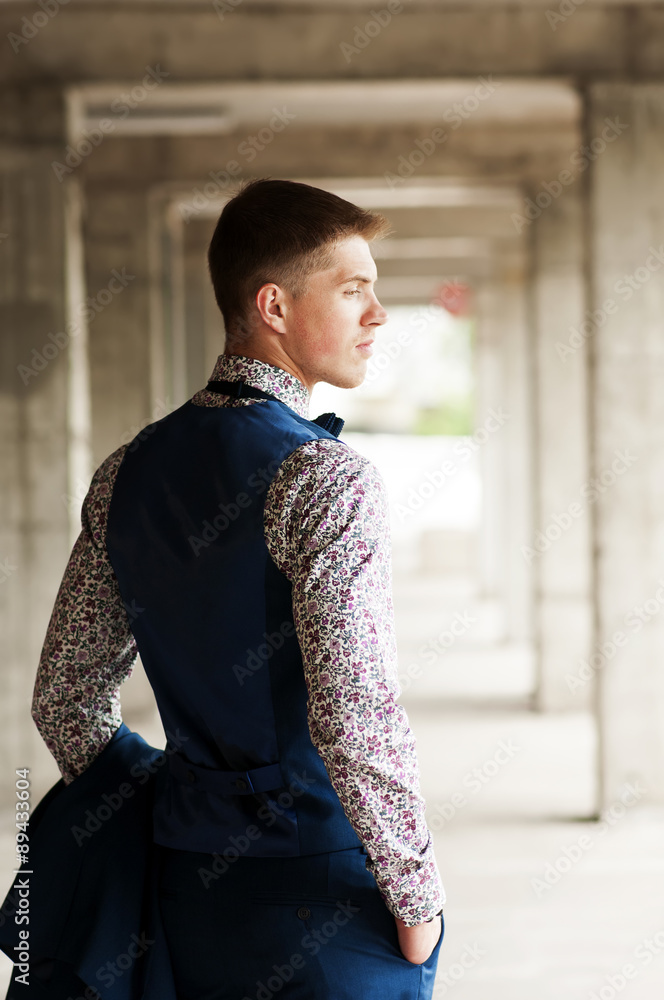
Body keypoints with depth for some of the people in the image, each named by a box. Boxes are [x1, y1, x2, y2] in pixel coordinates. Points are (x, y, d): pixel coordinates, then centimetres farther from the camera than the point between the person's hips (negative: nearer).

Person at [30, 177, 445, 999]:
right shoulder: (325, 478, -16)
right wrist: (418, 897, -13)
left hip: (189, 877, 7)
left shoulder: (127, 474, 6)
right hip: (323, 883, -7)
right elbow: (350, 714, -24)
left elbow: (64, 698, 11)